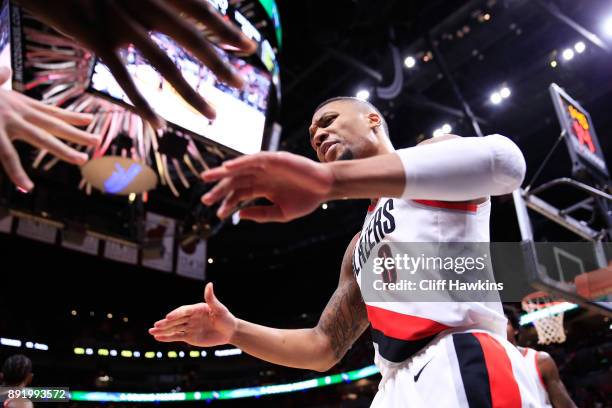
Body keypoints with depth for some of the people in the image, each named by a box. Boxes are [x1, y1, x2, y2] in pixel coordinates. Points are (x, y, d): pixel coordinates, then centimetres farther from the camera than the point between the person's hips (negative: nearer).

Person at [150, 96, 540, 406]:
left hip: (465, 367, -8)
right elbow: (324, 347, 24)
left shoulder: (433, 152, 4)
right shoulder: (361, 247, 23)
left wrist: (330, 179, -30)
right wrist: (234, 330, 13)